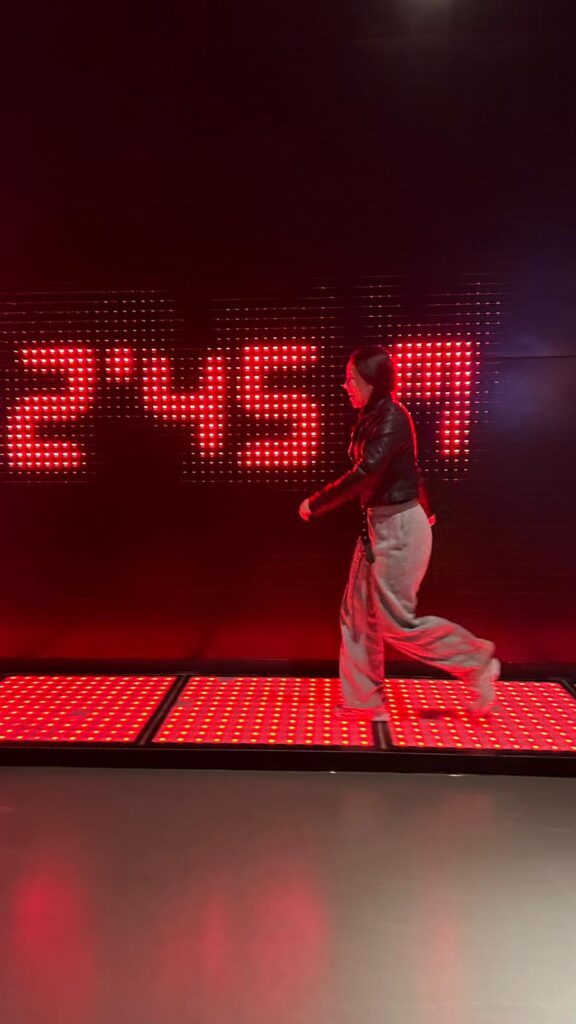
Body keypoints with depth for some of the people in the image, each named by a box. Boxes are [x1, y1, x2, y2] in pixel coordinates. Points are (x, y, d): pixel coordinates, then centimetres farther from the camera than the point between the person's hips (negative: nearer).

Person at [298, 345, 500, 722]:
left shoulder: (392, 418, -18)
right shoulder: (373, 418, 10)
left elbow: (364, 474, -28)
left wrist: (315, 504, -19)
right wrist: (423, 511, 26)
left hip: (399, 527, -10)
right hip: (378, 525, 10)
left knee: (397, 621, -2)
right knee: (358, 612, 11)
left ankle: (478, 662, 15)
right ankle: (365, 699, 22)